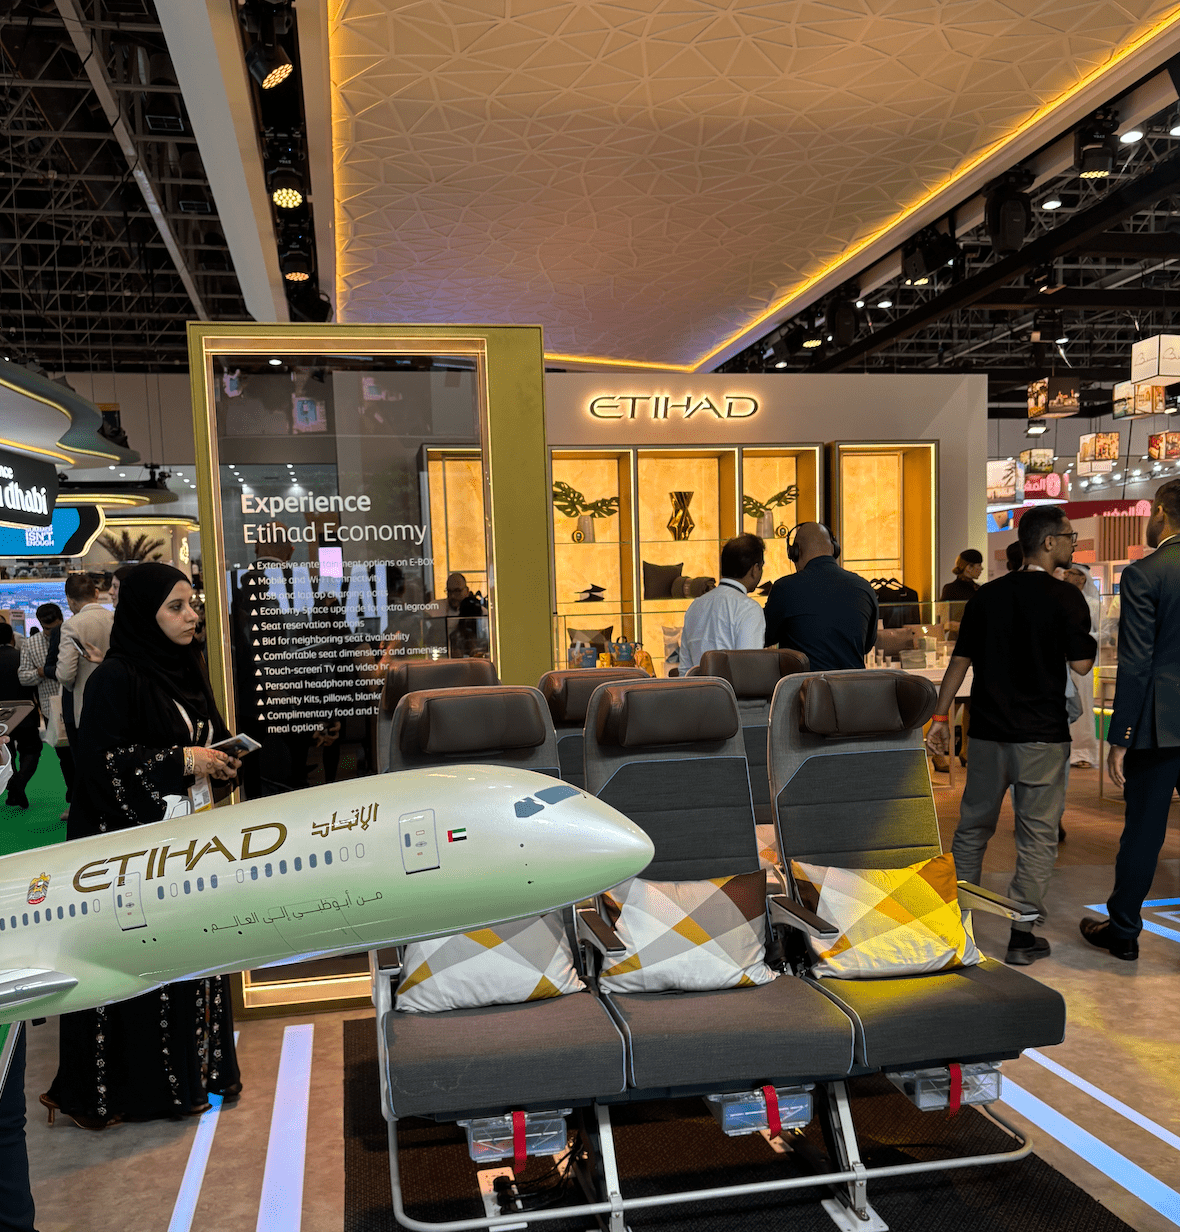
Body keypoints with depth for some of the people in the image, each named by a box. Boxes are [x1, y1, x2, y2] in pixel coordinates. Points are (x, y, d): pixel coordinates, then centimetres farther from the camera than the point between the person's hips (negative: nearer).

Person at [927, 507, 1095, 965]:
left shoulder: (987, 595, 6)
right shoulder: (1065, 597, -8)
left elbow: (961, 658, 6)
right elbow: (1081, 663, -10)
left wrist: (940, 716, 9)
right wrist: (1093, 638, 10)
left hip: (988, 729, 4)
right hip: (1042, 733, -4)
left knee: (973, 825, 14)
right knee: (1037, 833, 4)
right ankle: (1022, 936, 7)